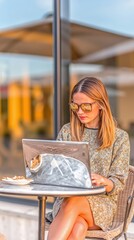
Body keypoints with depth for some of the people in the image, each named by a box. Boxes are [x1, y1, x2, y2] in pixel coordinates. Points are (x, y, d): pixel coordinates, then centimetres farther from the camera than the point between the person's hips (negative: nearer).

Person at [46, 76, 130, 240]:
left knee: (73, 203, -37)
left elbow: (118, 184, 0)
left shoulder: (119, 137, 4)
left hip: (102, 204, -1)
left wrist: (103, 181, -24)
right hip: (66, 199, 2)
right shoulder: (67, 132, 11)